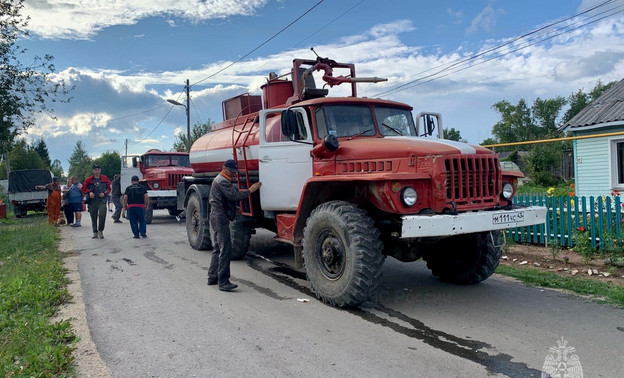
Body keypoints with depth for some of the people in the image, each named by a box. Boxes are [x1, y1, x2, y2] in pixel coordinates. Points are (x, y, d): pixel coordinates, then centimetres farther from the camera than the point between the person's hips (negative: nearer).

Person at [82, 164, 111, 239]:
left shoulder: (105, 178, 7)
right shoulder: (89, 179, 6)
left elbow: (109, 188, 10)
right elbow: (83, 188, 7)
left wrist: (104, 193, -7)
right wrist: (89, 192, -10)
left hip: (102, 200, -1)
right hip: (92, 201, 1)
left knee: (102, 214, -18)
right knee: (93, 217, 6)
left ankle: (100, 230, -1)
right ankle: (95, 232, 17)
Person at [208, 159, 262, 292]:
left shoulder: (222, 180, 22)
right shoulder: (222, 181, -13)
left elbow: (233, 193, 22)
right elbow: (234, 196, -20)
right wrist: (250, 190, -14)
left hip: (217, 216, 12)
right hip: (220, 217, -12)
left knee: (218, 248, 16)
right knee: (225, 250, -13)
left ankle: (212, 277, 24)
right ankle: (223, 282, -14)